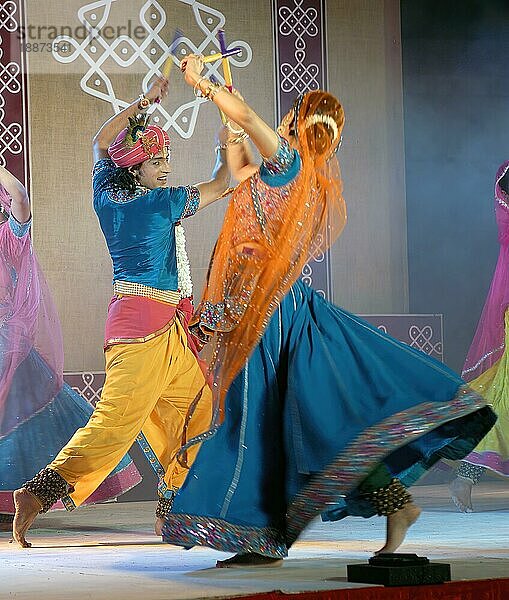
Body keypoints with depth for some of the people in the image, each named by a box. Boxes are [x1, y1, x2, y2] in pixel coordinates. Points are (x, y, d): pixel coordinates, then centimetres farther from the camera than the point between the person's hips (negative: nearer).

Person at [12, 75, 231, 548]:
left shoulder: (107, 196, 6)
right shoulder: (160, 203, -12)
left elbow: (101, 141, 25)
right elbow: (219, 186, 2)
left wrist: (143, 103, 26)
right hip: (150, 323, -9)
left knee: (196, 403, 16)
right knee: (117, 420, -14)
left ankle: (174, 506, 19)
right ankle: (40, 493, -20)